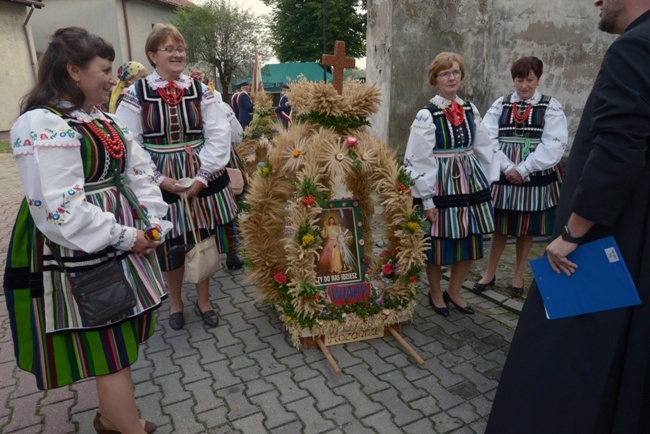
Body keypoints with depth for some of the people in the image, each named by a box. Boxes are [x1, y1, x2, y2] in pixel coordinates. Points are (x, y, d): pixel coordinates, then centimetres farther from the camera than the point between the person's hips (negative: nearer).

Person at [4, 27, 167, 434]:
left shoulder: (103, 118, 11)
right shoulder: (41, 125, -18)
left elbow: (139, 171, 13)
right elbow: (60, 210, -24)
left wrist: (152, 223, 2)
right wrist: (124, 237, -18)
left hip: (119, 246, 9)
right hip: (80, 255, -9)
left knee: (118, 336, 18)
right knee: (110, 348, 2)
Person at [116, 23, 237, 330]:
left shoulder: (201, 90, 2)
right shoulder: (136, 94, -2)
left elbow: (218, 136, -4)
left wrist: (202, 176, -14)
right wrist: (159, 179, -15)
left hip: (202, 178, 2)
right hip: (161, 181, -1)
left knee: (205, 241, 9)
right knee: (169, 244, 9)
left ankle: (203, 299, 31)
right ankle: (175, 301, 33)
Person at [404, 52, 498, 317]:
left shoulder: (470, 110, 8)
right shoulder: (427, 115, -10)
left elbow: (484, 149, 12)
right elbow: (418, 161, -13)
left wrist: (488, 184, 8)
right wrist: (427, 200, -14)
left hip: (469, 183, 6)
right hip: (441, 186, -5)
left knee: (470, 242, 10)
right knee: (438, 243, 6)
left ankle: (453, 292, 32)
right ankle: (435, 294, 30)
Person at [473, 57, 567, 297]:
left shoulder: (551, 107, 1)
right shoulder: (500, 105, 4)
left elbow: (554, 144, -9)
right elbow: (488, 139, -5)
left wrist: (523, 169, -16)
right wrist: (508, 167, -15)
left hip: (535, 177, 0)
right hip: (503, 175, 1)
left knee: (527, 229, 9)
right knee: (500, 226, 9)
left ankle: (518, 276, 26)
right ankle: (490, 273, 25)